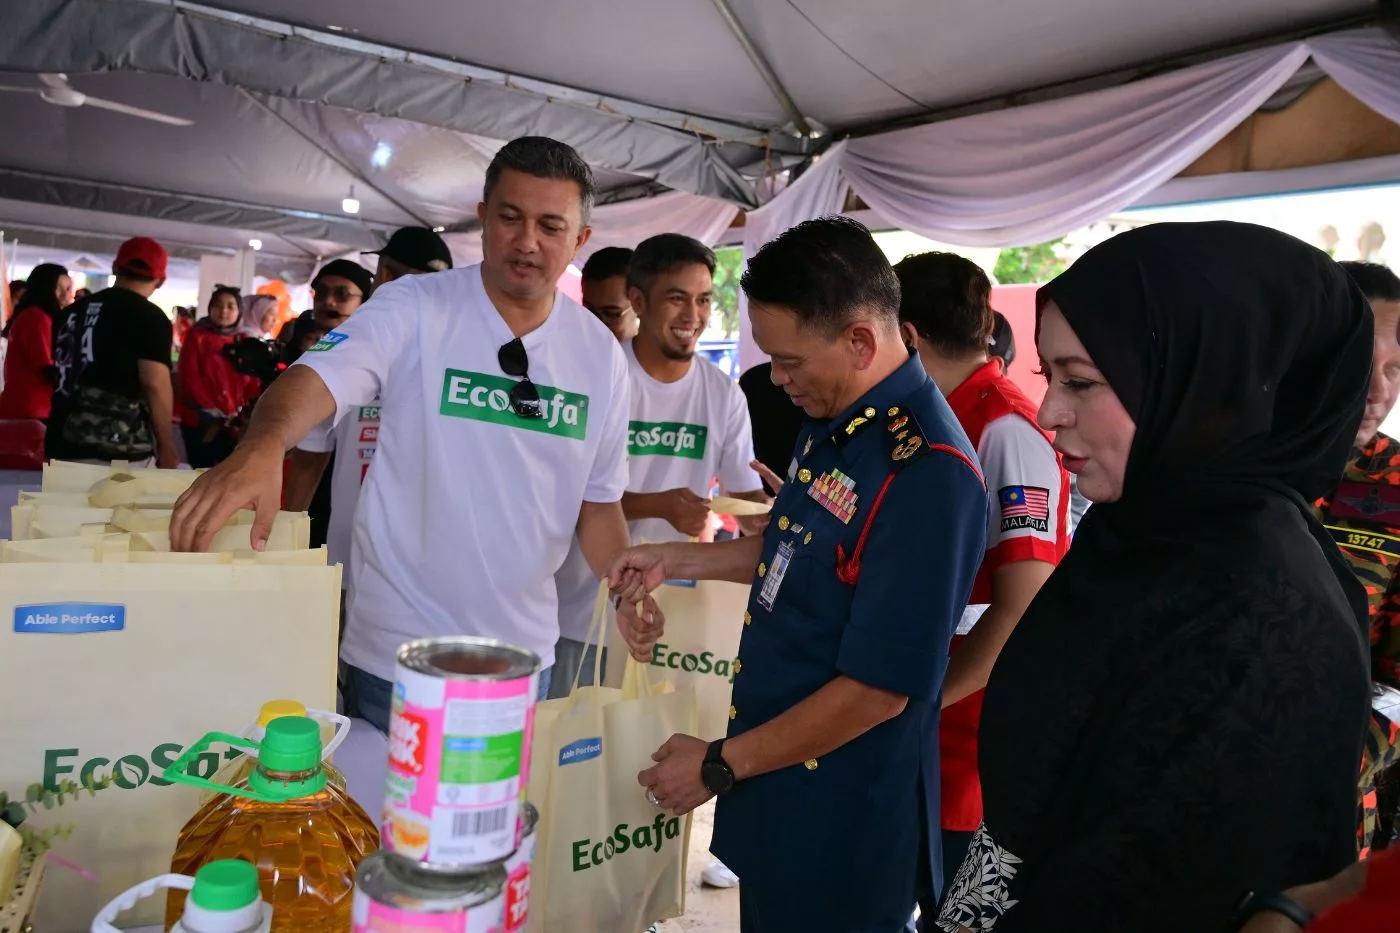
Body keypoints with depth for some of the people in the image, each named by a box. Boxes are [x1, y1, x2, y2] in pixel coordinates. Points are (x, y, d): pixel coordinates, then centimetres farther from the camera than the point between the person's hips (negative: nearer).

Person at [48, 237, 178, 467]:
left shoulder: (74, 310, 16)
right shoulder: (151, 318, -6)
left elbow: (61, 374, 23)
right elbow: (155, 384, -14)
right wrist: (166, 445, -8)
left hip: (64, 443, 7)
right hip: (119, 450, -7)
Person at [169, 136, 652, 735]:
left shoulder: (600, 353, 2)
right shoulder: (414, 307, -8)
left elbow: (597, 501, 8)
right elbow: (319, 377, -24)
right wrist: (262, 444, -44)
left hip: (524, 654, 3)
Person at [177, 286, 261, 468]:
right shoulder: (197, 336, 3)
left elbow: (252, 381, 7)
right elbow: (189, 378, -5)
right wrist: (213, 415, -13)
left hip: (234, 425, 3)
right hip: (201, 422, -3)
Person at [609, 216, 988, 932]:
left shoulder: (927, 474, -28)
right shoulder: (832, 422, 2)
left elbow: (877, 689, -25)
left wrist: (719, 766, -15)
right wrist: (675, 562, 8)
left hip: (838, 819, -8)